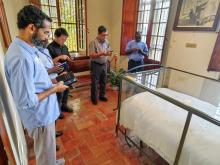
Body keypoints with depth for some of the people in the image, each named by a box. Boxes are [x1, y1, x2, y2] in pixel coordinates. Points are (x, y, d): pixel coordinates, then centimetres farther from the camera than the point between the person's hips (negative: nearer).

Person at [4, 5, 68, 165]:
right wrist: (55, 89, -19)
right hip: (40, 116, -9)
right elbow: (27, 101, -28)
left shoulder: (26, 49, 2)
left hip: (43, 113, 10)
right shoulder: (21, 58, -30)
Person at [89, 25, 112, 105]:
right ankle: (94, 98, 21)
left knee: (103, 81, 14)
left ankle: (102, 95, 32)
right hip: (96, 65, -6)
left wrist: (109, 53, -13)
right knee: (95, 82, 5)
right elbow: (91, 55, -18)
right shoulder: (93, 42, -13)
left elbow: (109, 51, 11)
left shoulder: (106, 42, 5)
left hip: (104, 64, 6)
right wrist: (101, 54, -28)